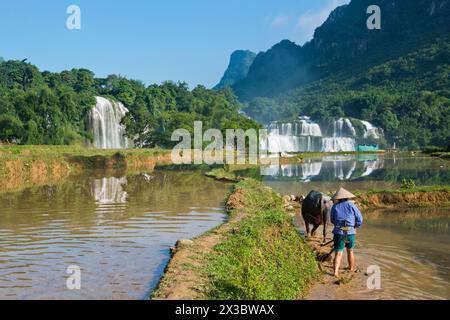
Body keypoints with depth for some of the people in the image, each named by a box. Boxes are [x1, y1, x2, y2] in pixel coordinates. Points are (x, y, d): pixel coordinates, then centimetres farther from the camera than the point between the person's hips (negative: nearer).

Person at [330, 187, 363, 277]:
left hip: (338, 232, 0)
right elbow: (360, 219, -1)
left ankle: (336, 271, -16)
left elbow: (333, 220, 13)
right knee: (350, 251, 22)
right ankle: (352, 268, 35)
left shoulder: (334, 207, 3)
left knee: (339, 253, 1)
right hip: (350, 232, 0)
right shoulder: (351, 205, -1)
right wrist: (355, 227, 17)